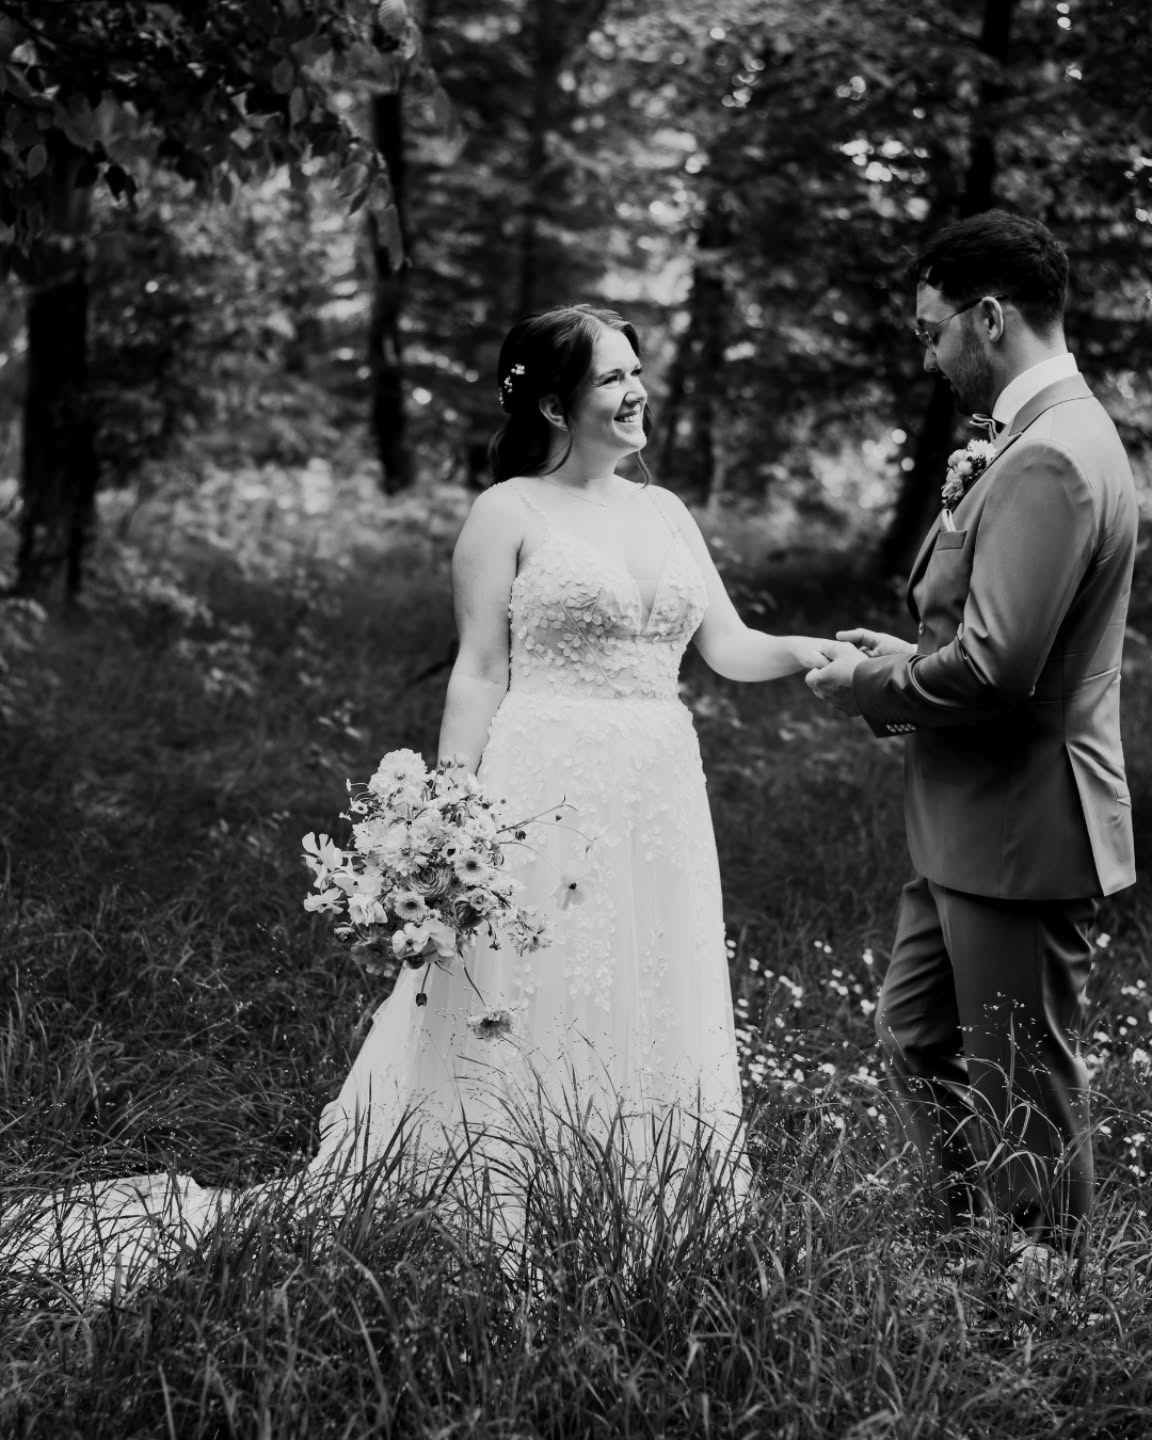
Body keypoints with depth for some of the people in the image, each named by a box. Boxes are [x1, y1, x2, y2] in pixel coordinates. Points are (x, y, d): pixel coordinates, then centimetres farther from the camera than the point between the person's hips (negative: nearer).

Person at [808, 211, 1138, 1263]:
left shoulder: (1048, 460, -22)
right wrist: (906, 659, 7)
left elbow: (997, 664, -29)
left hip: (1020, 830, -11)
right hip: (975, 821, 11)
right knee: (916, 1035, 21)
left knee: (1024, 1088, 4)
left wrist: (871, 686, -13)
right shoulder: (1048, 436, 11)